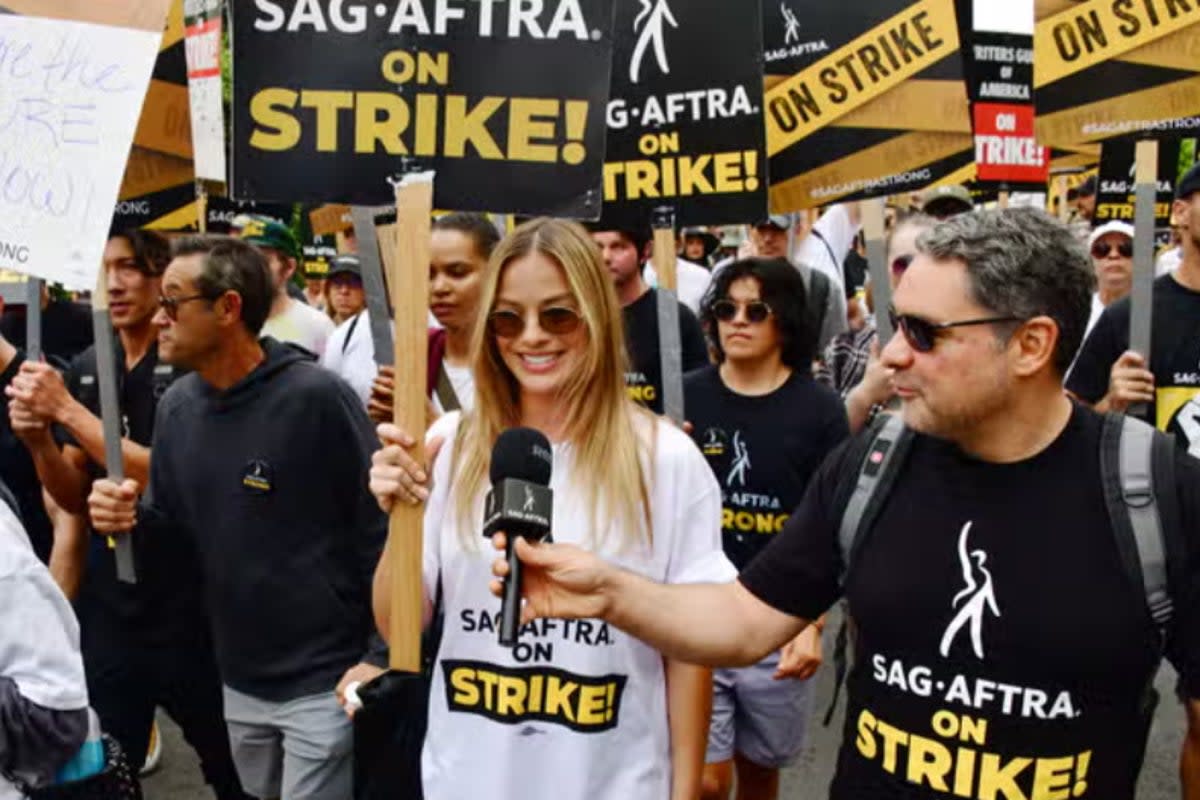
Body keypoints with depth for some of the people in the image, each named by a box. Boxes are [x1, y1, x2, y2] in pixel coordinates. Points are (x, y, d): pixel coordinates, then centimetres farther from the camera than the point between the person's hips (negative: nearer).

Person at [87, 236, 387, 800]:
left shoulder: (315, 396, -20)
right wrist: (127, 515, -9)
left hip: (324, 681, -7)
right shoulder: (176, 405, 1)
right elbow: (168, 517, 13)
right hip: (239, 680, 7)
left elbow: (382, 528, -18)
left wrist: (381, 657, -18)